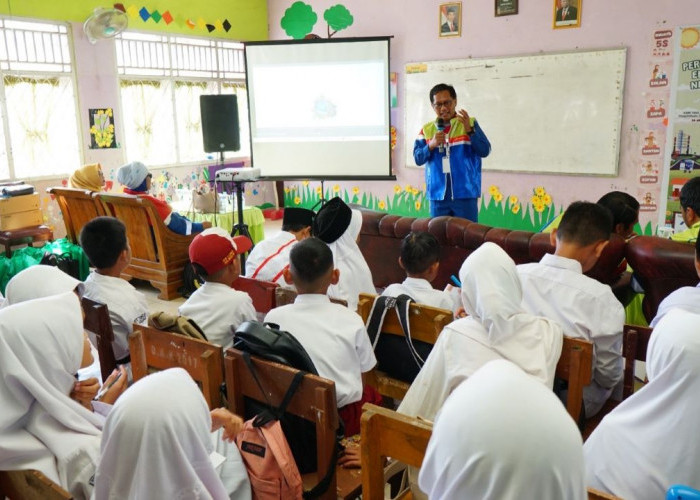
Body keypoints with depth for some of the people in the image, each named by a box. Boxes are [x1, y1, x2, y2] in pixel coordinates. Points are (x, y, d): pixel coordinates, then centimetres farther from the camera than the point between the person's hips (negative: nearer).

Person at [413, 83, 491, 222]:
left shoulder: (470, 124, 2)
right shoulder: (427, 129, 9)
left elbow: (485, 151, -6)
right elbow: (418, 158, 3)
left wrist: (469, 130, -19)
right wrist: (431, 145, -14)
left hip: (465, 194, -2)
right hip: (437, 195, 2)